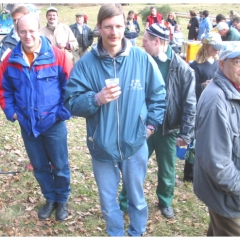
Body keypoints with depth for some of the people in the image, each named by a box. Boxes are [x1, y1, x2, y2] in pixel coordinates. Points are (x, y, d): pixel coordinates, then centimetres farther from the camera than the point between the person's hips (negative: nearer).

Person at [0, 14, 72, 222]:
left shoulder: (57, 55, -13)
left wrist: (64, 112, -11)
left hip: (54, 123, -3)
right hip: (27, 125, 3)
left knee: (60, 165, 11)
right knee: (39, 166, 17)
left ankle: (62, 200, 34)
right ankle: (50, 199, 39)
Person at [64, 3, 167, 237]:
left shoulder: (142, 59, -7)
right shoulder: (86, 63, -10)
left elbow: (158, 95, 6)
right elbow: (71, 102, -8)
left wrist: (151, 123, 0)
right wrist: (96, 99, -25)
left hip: (135, 145, 0)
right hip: (101, 147, 0)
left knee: (137, 198, 20)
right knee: (108, 202, 18)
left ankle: (137, 233, 46)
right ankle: (115, 234, 44)